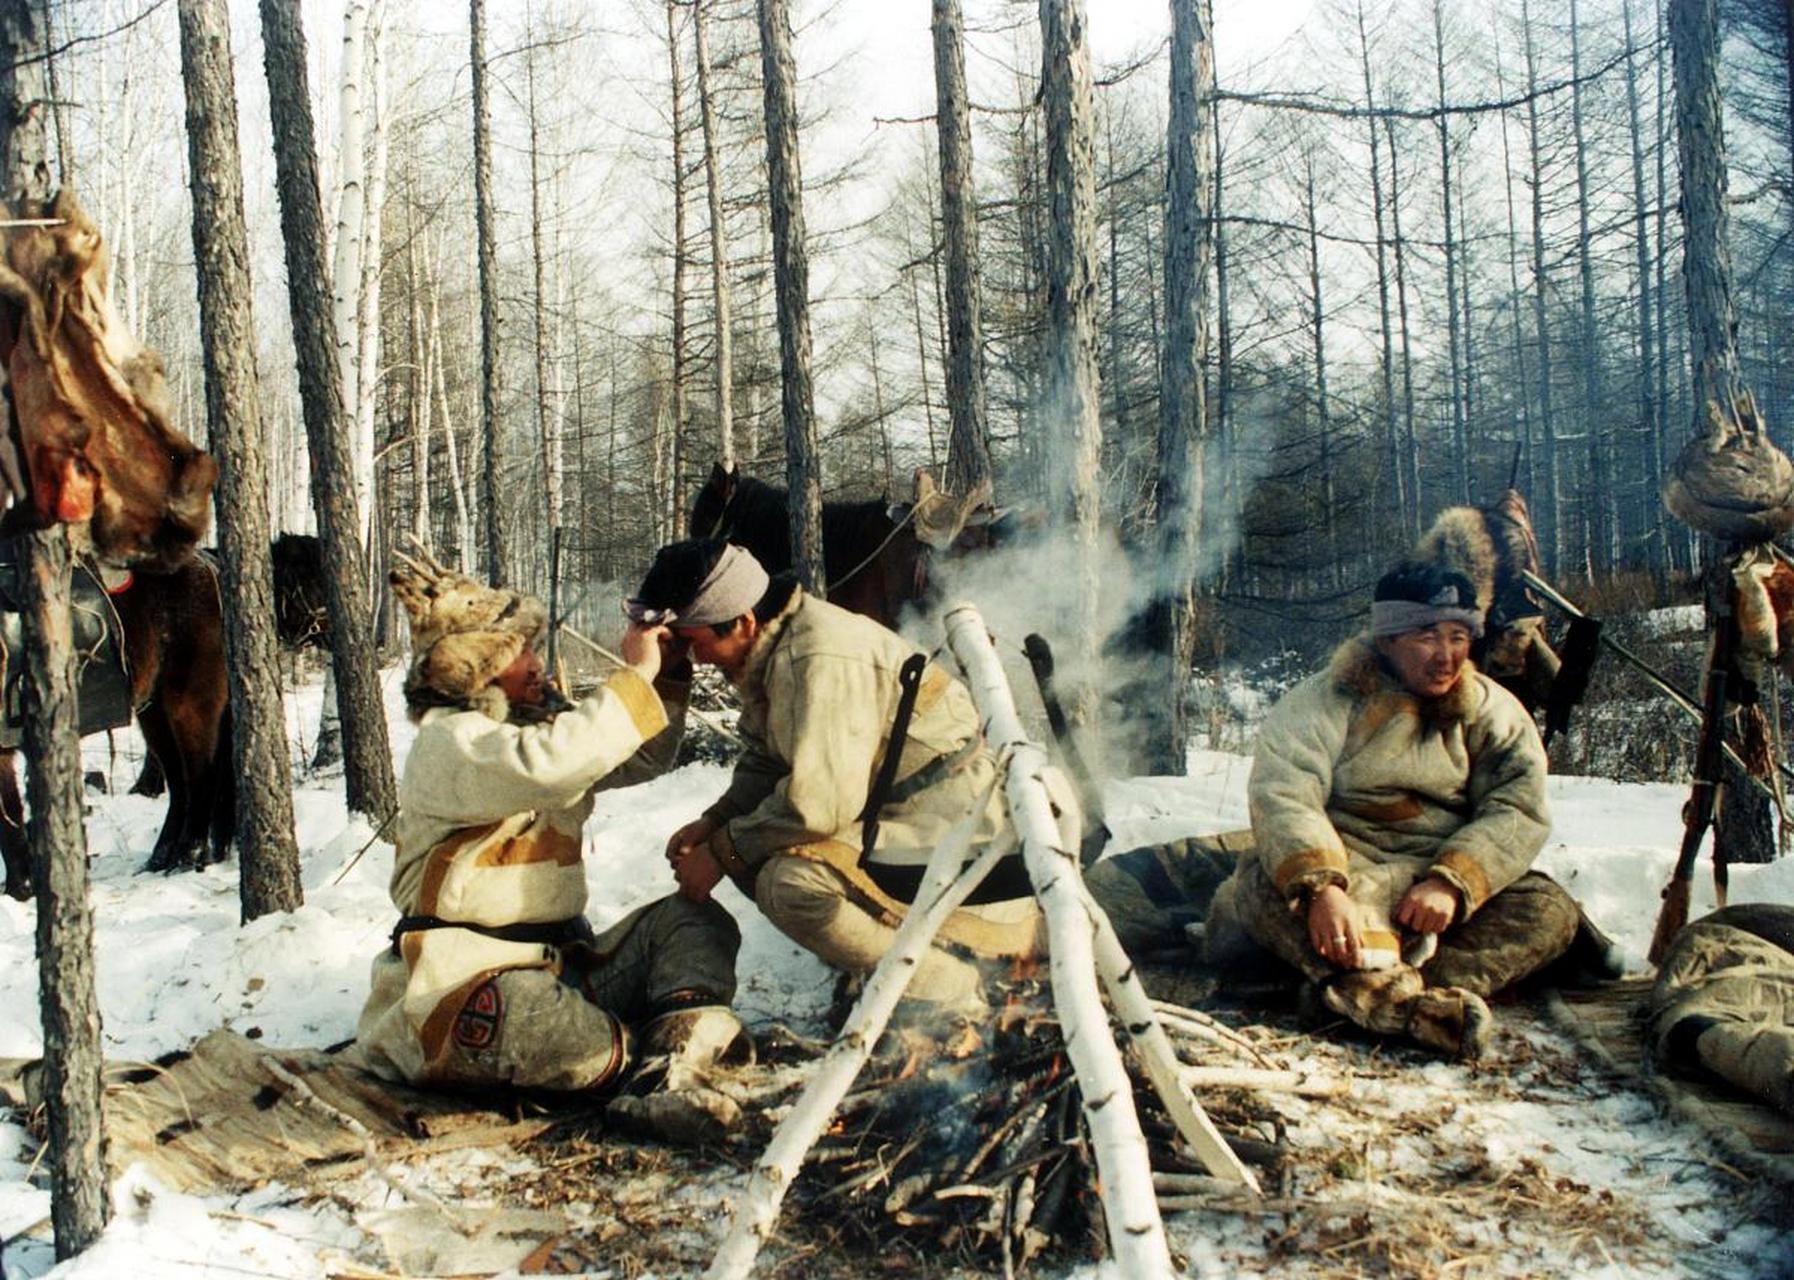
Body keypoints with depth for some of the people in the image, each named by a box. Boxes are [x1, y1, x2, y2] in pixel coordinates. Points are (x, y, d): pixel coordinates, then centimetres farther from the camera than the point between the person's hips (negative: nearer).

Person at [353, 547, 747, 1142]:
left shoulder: (538, 722, 15)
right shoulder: (448, 742, -13)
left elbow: (642, 759, 22)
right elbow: (544, 767, -33)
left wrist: (663, 678, 4)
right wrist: (634, 678, -24)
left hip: (554, 962, 9)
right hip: (460, 981, -9)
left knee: (692, 920, -7)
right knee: (580, 1046, -39)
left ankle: (665, 1084, -30)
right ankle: (684, 1036, -8)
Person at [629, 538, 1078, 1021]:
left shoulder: (821, 659, -25)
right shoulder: (769, 653, 6)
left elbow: (819, 801, -27)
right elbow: (764, 764, 15)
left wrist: (722, 852, -16)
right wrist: (712, 824, 0)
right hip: (898, 812, 11)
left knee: (792, 882, -28)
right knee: (752, 850, 4)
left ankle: (951, 995, -10)